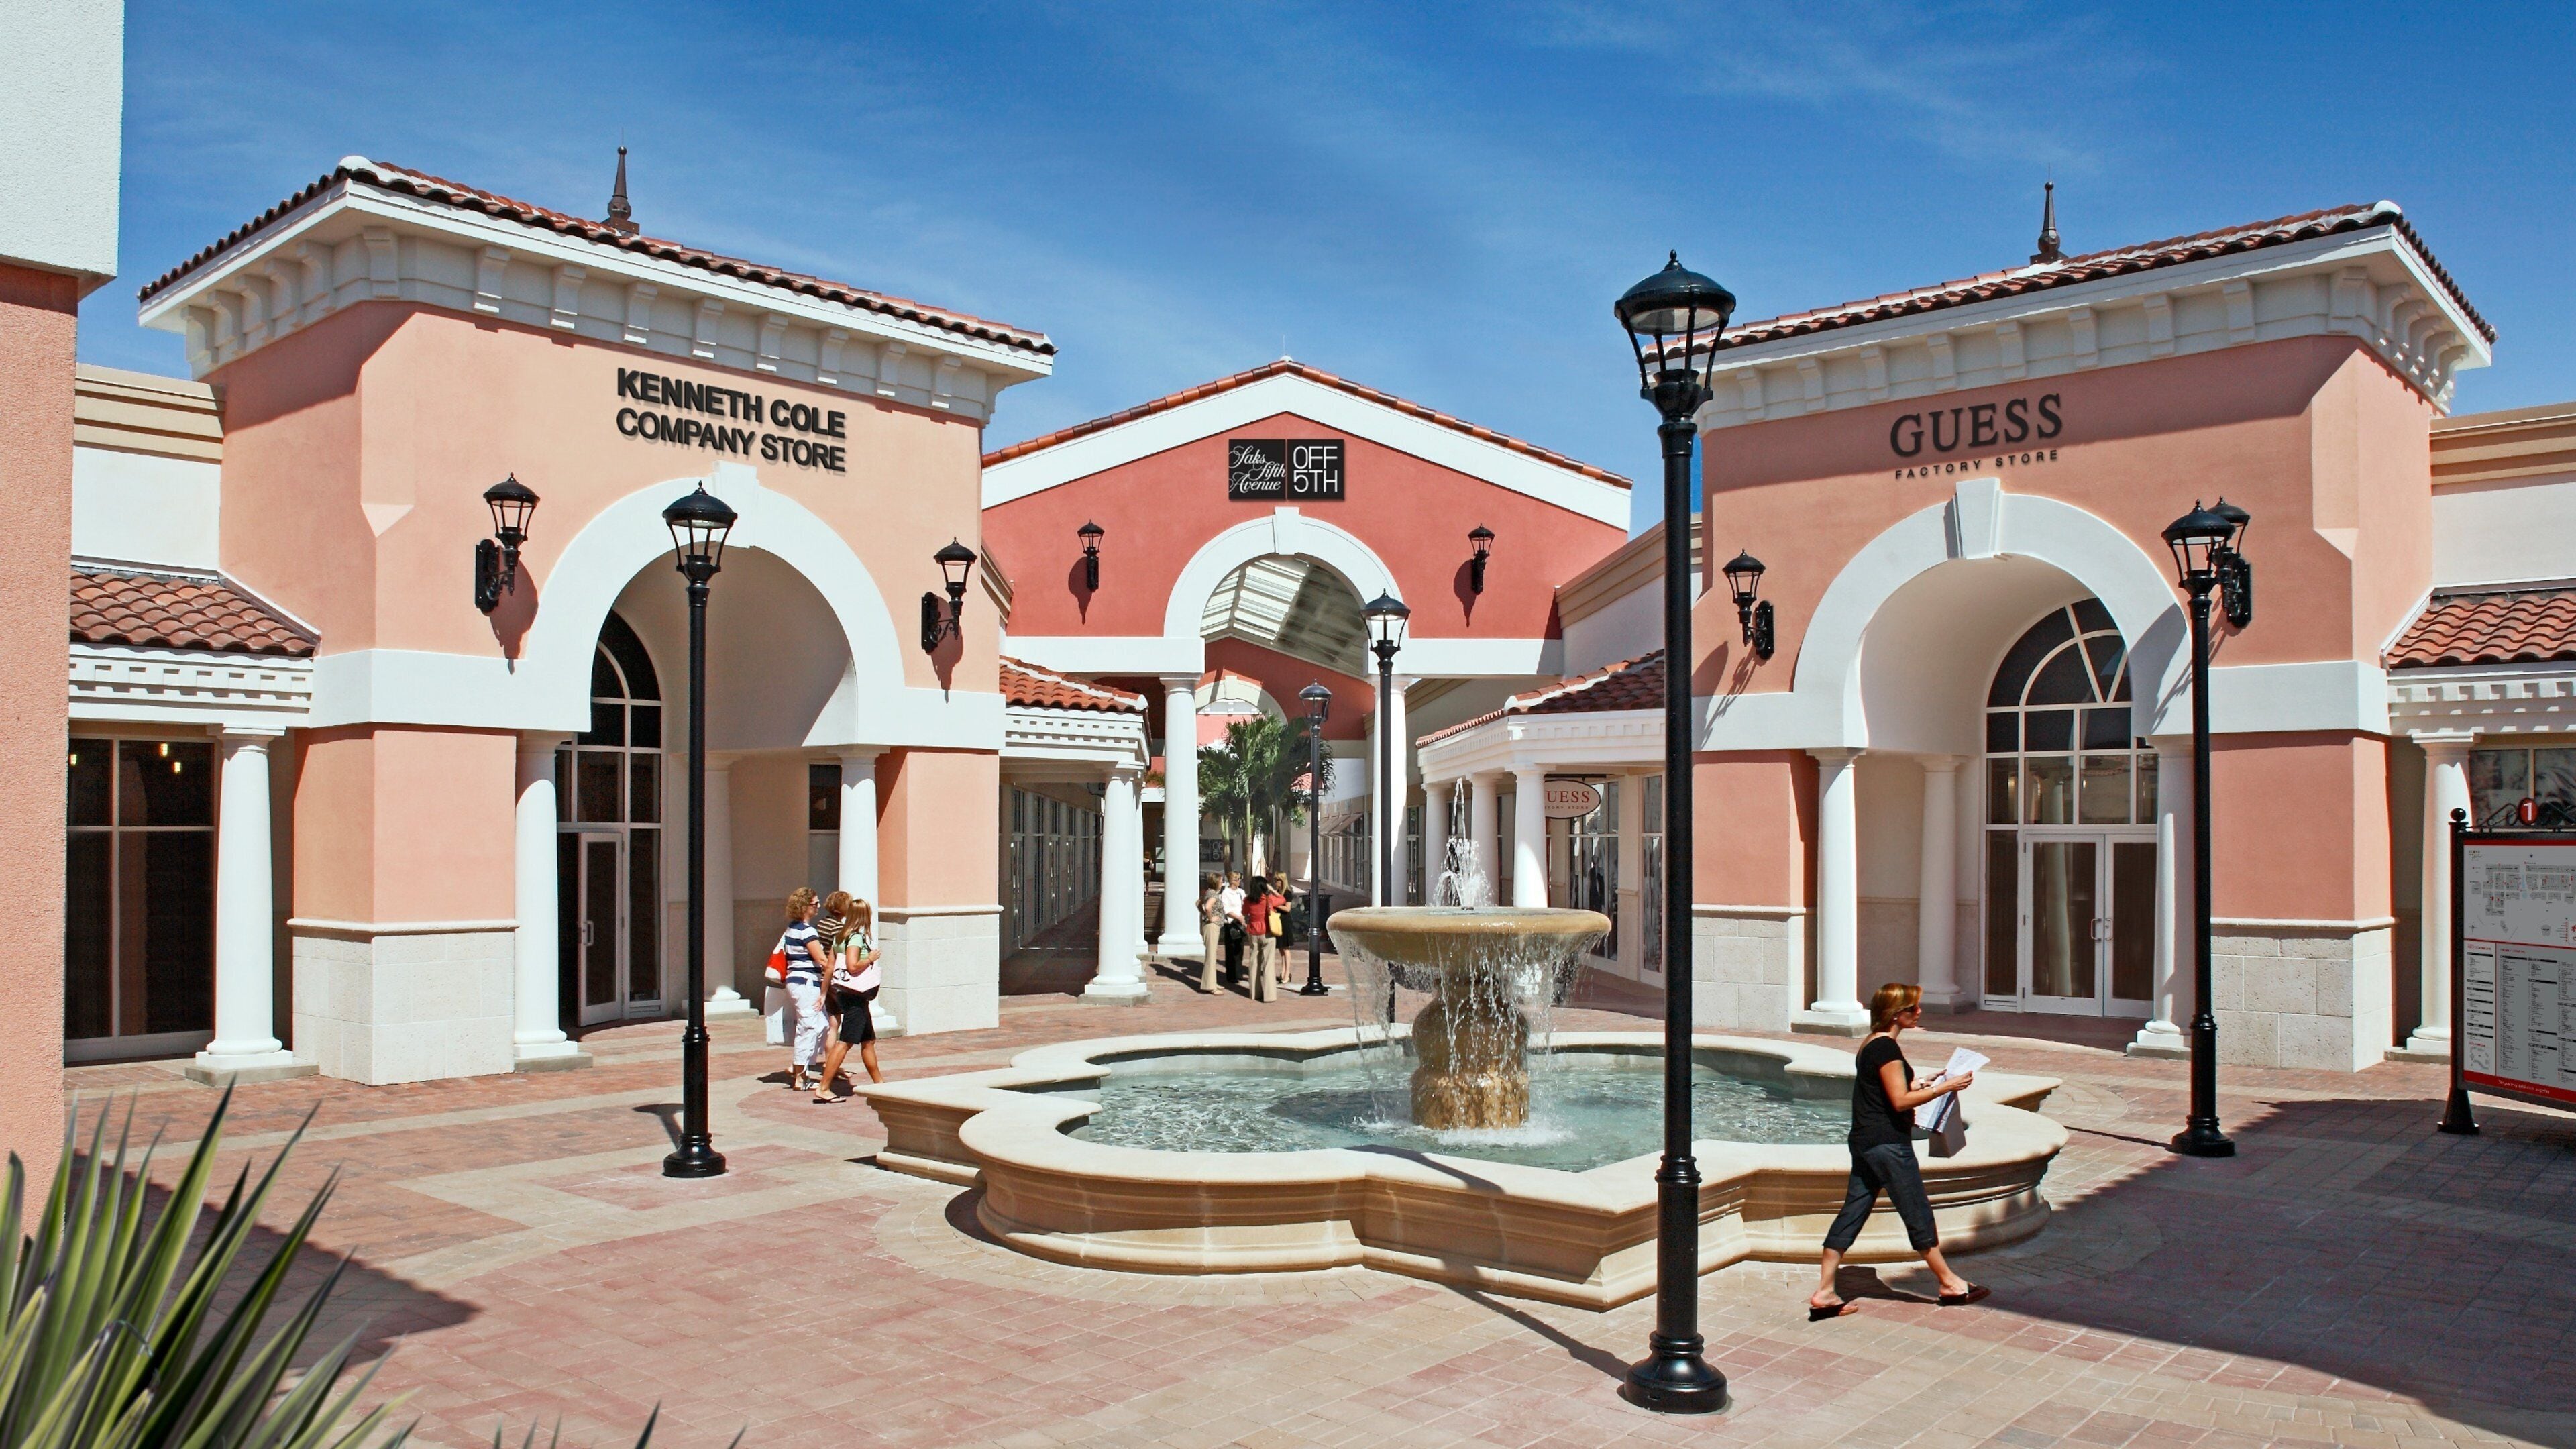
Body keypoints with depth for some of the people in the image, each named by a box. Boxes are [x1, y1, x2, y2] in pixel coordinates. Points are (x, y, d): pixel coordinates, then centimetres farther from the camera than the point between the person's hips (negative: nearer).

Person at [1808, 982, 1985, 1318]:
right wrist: (1945, 1087, -16)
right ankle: (1950, 1284, 22)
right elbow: (1900, 1100, -19)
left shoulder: (1872, 1045, 14)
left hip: (1865, 1143, 10)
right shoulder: (1887, 1048, -16)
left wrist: (1921, 1086, 18)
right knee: (1918, 1215, 6)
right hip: (1888, 1145, -10)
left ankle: (1824, 1294, 6)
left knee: (1851, 1214, 7)